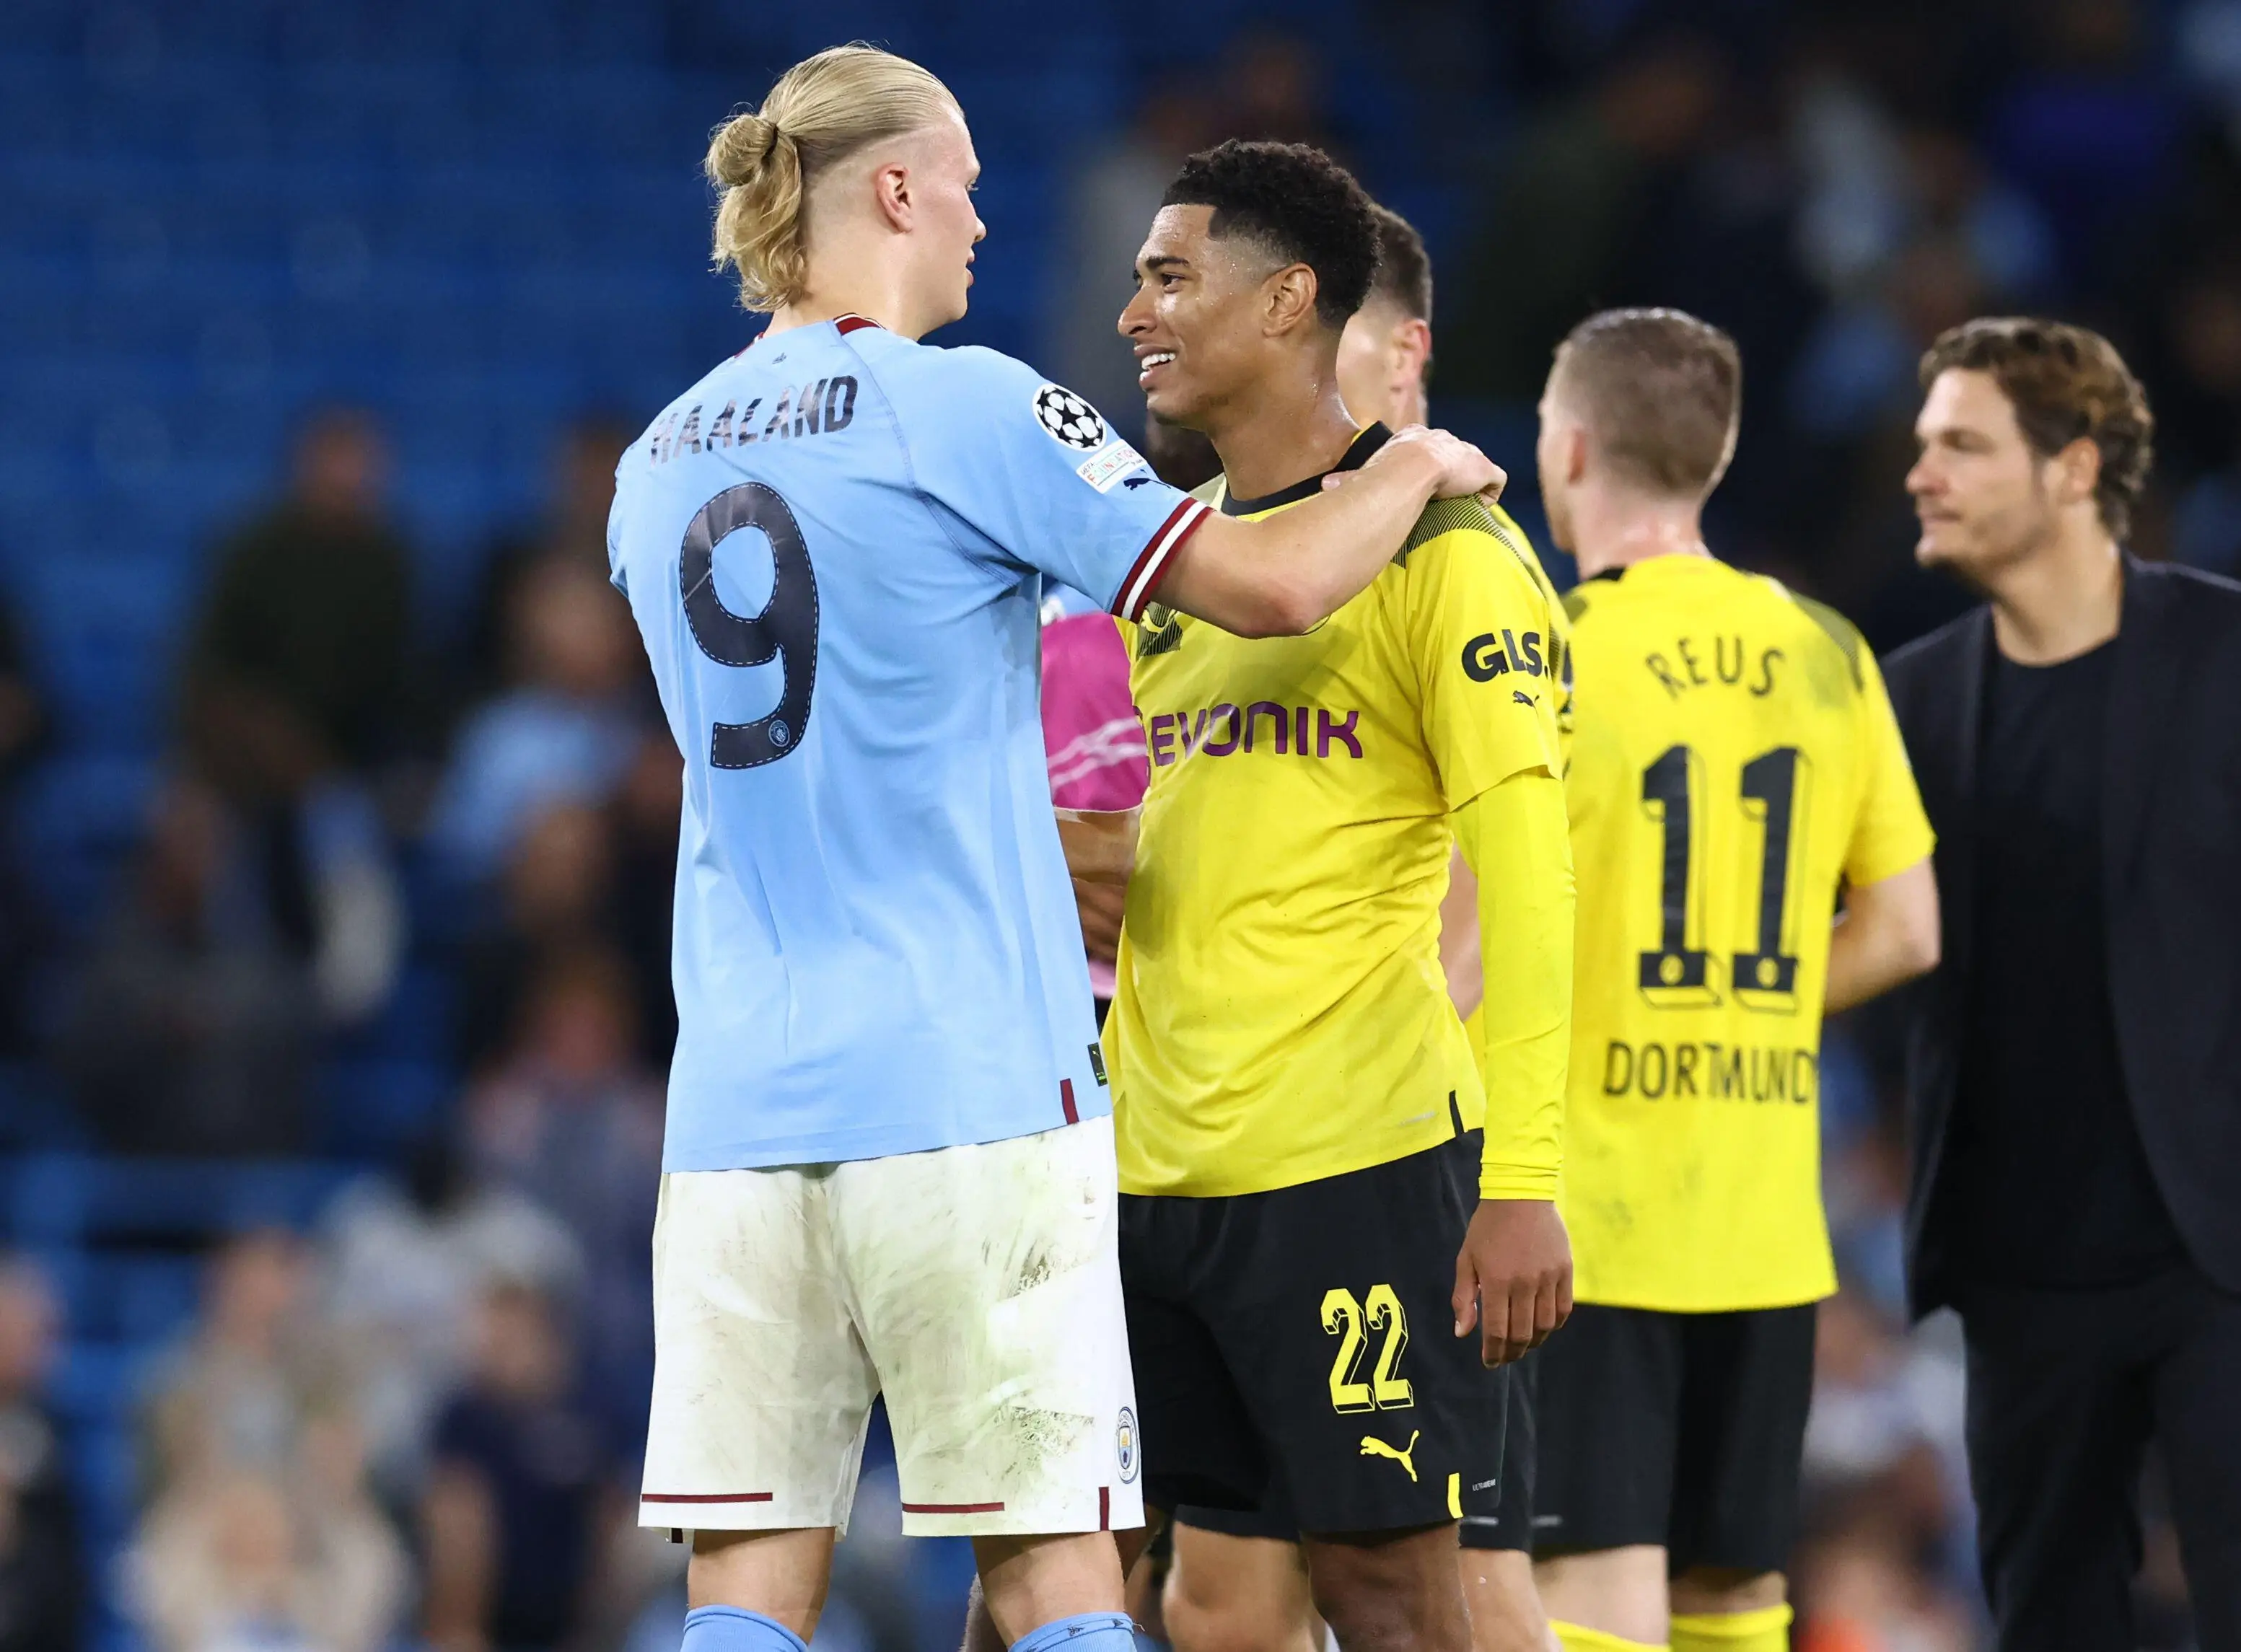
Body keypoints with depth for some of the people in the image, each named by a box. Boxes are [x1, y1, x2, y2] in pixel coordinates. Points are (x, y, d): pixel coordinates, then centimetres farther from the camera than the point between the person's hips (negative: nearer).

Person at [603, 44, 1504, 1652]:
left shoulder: (661, 465, 15)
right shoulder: (968, 409, -6)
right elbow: (1268, 582, -9)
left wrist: (1082, 894, 33)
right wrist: (1410, 468, 12)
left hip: (740, 1093, 6)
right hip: (967, 1088, -6)